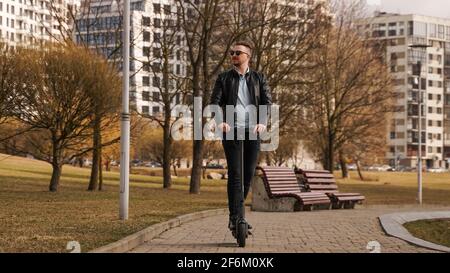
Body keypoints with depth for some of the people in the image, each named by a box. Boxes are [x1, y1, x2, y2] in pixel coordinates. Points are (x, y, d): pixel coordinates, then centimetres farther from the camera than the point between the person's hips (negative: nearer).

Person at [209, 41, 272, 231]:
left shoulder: (259, 78, 10)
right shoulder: (223, 78, 8)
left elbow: (267, 102, 1)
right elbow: (214, 102, -2)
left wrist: (263, 122, -18)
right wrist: (219, 121, -21)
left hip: (252, 130, 2)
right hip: (231, 130, -2)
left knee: (249, 174, 5)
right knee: (234, 174, -8)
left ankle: (238, 212, 20)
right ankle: (235, 217, -7)